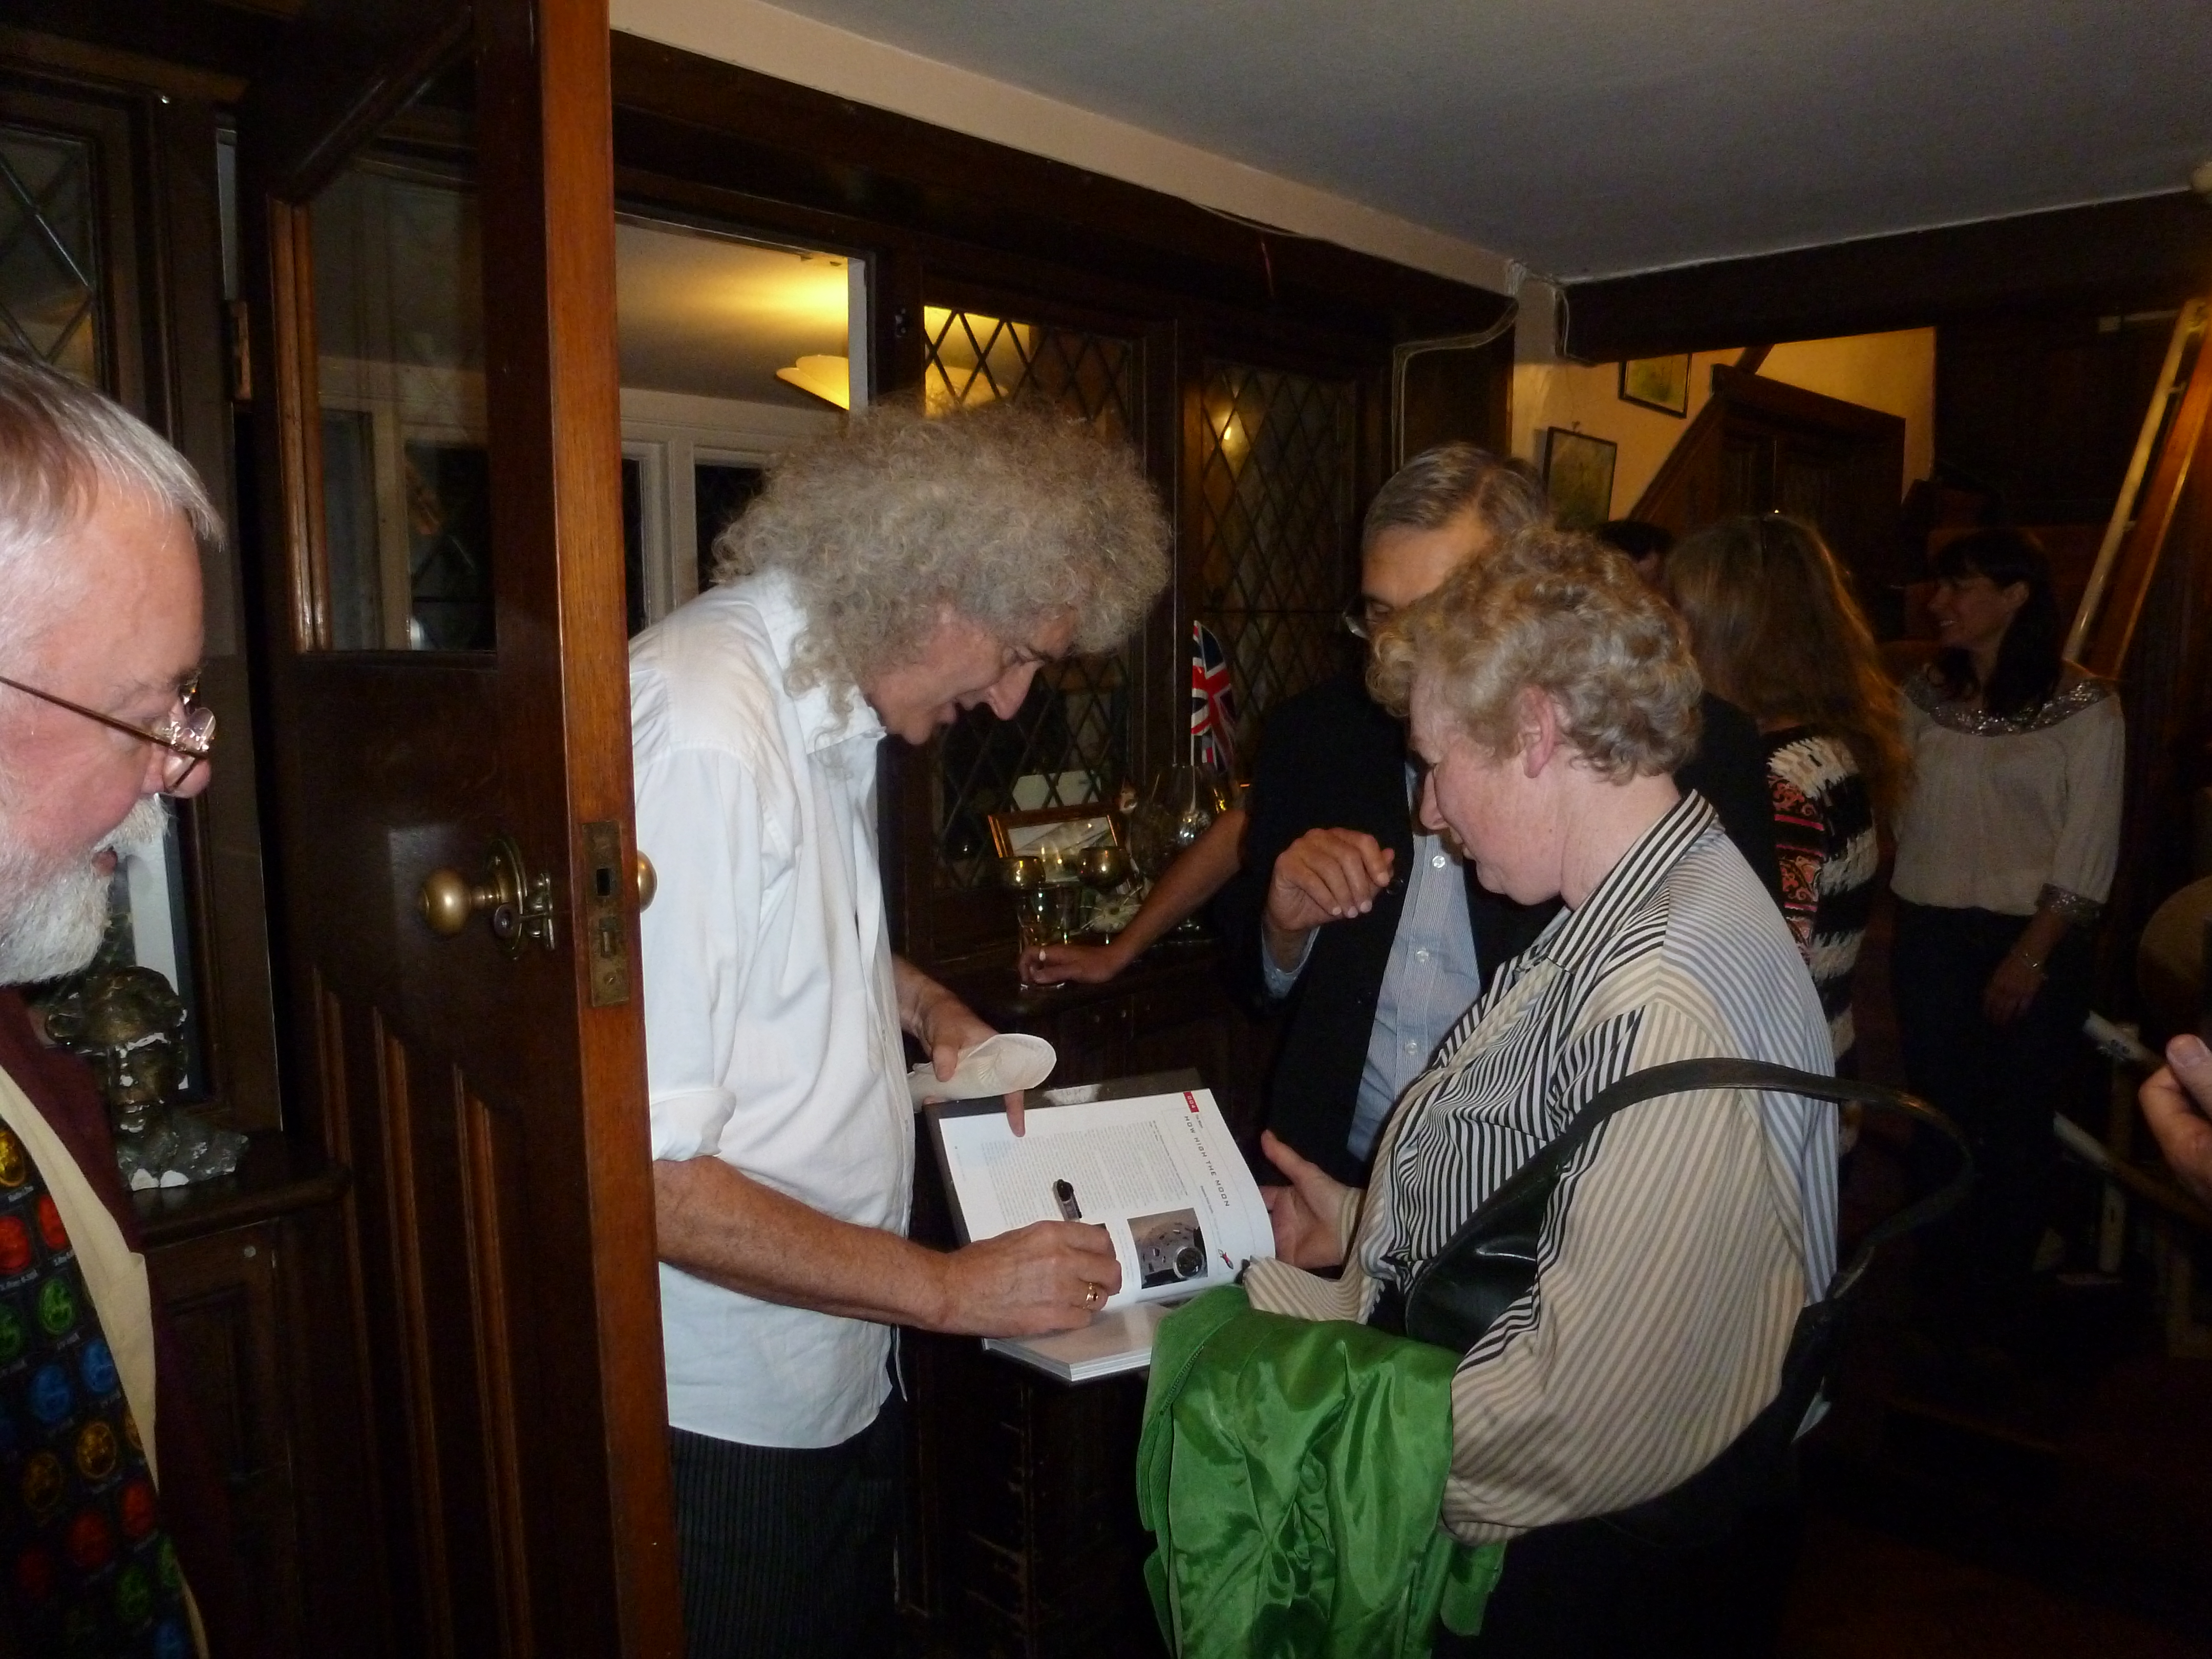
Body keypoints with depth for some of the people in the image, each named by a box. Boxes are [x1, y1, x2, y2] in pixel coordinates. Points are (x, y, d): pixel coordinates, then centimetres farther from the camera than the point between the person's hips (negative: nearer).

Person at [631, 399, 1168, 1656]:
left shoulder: (835, 693, 2)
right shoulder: (702, 733, -27)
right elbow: (645, 1173, -28)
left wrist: (924, 1003, 3)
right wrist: (951, 1289, -21)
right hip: (726, 1417, -8)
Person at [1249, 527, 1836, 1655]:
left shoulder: (1664, 1006, -26)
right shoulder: (1625, 917, 5)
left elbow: (1571, 1431, -25)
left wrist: (1273, 1305, -16)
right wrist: (1365, 1227, 13)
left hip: (1551, 1565, -8)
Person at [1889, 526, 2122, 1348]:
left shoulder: (2084, 707, -6)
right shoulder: (1924, 696, 4)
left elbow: (2088, 849, -8)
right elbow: (1899, 811, 5)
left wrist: (2032, 955, -11)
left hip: (2036, 947, -3)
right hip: (1931, 942, 3)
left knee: (2017, 1133, 7)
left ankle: (1996, 1316, 23)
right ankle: (1943, 1306, 25)